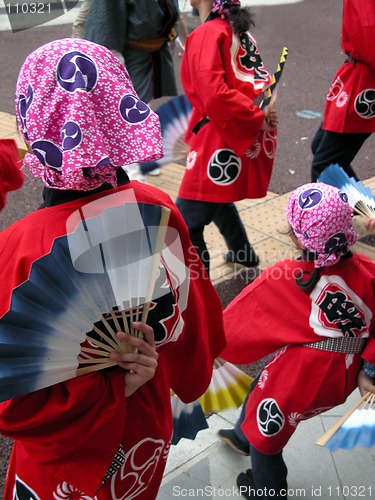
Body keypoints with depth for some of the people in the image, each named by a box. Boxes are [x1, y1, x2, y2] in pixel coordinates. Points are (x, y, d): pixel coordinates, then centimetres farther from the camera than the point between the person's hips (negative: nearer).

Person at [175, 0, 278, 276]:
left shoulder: (207, 33, -12)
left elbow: (214, 93, -26)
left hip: (222, 143, -10)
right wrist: (259, 115, -3)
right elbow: (260, 81, 15)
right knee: (218, 197, 33)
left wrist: (257, 118, -16)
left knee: (185, 226, -6)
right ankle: (243, 252, 48)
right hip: (244, 139, 10)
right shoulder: (237, 28, 16)